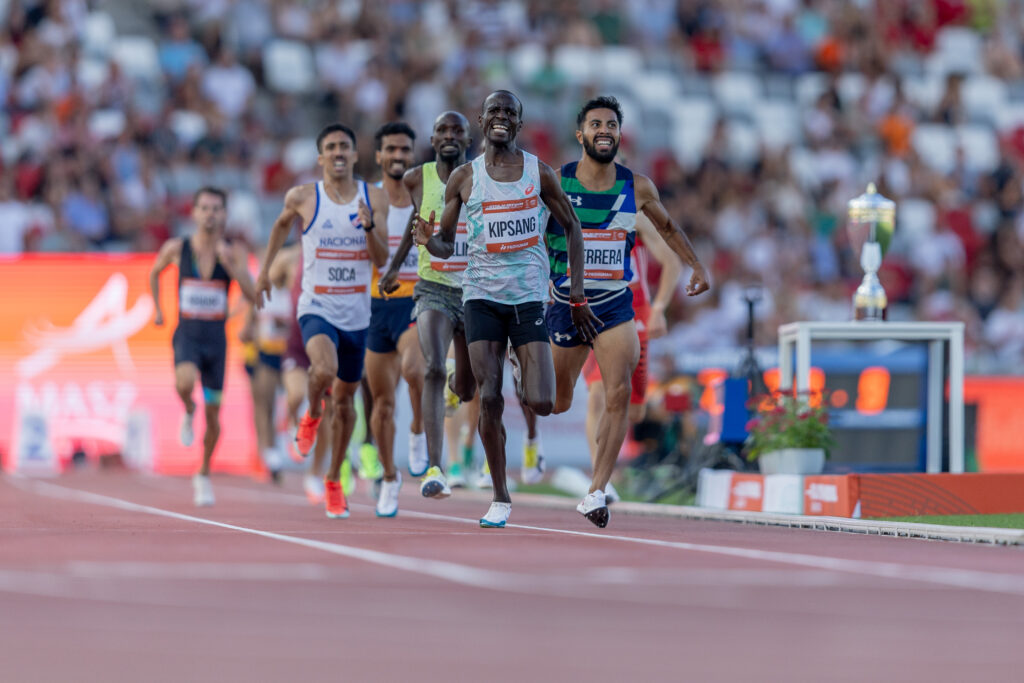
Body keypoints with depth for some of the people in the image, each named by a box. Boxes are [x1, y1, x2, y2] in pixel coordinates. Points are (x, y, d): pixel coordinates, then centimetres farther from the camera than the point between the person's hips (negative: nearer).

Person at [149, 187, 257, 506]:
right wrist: (157, 309, 10)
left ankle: (204, 475, 29)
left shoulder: (233, 252, -4)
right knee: (185, 381, -34)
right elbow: (154, 272, 17)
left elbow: (252, 295, -13)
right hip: (187, 333, -1)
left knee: (213, 414, 8)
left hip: (216, 338, 1)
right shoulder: (176, 248, -4)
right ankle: (188, 412, 2)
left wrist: (228, 262, -22)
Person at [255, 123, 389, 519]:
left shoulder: (374, 199, -1)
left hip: (356, 314, 3)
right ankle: (312, 415, 3)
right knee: (324, 370, -32)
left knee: (345, 398, 11)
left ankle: (334, 480, 28)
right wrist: (265, 270, 19)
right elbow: (282, 224, 18)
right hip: (317, 308, -3)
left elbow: (382, 260, -4)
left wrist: (369, 225, -22)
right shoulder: (303, 198, -4)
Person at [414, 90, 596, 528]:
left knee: (541, 404, -11)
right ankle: (500, 499, 4)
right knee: (489, 400, -8)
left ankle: (524, 379, 27)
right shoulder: (464, 178, 5)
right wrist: (429, 242, -16)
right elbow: (447, 245, 9)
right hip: (482, 295, 0)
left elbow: (571, 228, 11)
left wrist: (577, 296, 4)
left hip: (530, 295, 0)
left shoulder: (538, 173, 3)